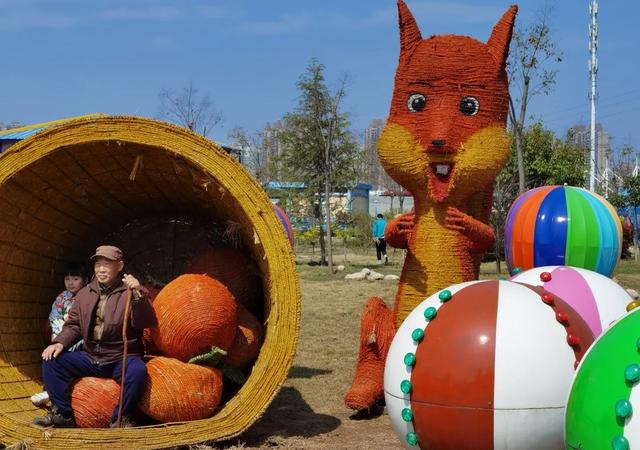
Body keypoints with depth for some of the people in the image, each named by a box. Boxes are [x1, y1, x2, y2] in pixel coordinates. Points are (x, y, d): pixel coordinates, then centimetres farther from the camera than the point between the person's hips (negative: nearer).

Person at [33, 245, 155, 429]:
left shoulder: (133, 292, -3)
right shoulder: (85, 294, 12)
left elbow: (144, 322, -17)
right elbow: (73, 326, 15)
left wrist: (138, 296, -34)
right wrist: (60, 342, -5)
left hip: (122, 359, -5)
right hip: (89, 357, 5)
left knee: (138, 371, -36)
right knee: (51, 360, -11)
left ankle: (120, 419, -17)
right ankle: (63, 414, -4)